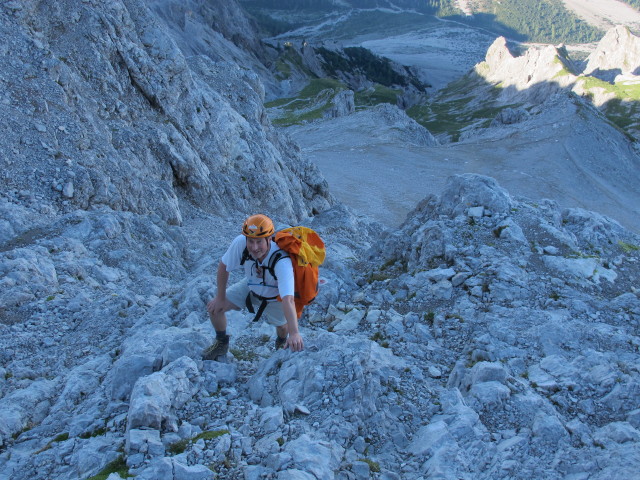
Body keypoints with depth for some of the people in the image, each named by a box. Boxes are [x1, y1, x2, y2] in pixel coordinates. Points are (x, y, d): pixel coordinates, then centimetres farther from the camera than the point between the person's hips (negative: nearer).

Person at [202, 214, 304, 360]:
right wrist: (220, 298, -10)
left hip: (274, 297, -3)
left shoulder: (282, 262, -45)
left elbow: (288, 299, -54)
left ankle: (282, 343, 54)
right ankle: (221, 344, 25)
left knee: (282, 327, 14)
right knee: (214, 308, -5)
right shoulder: (240, 243, -35)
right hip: (250, 286, 3)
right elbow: (224, 266, -15)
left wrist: (294, 333, -65)